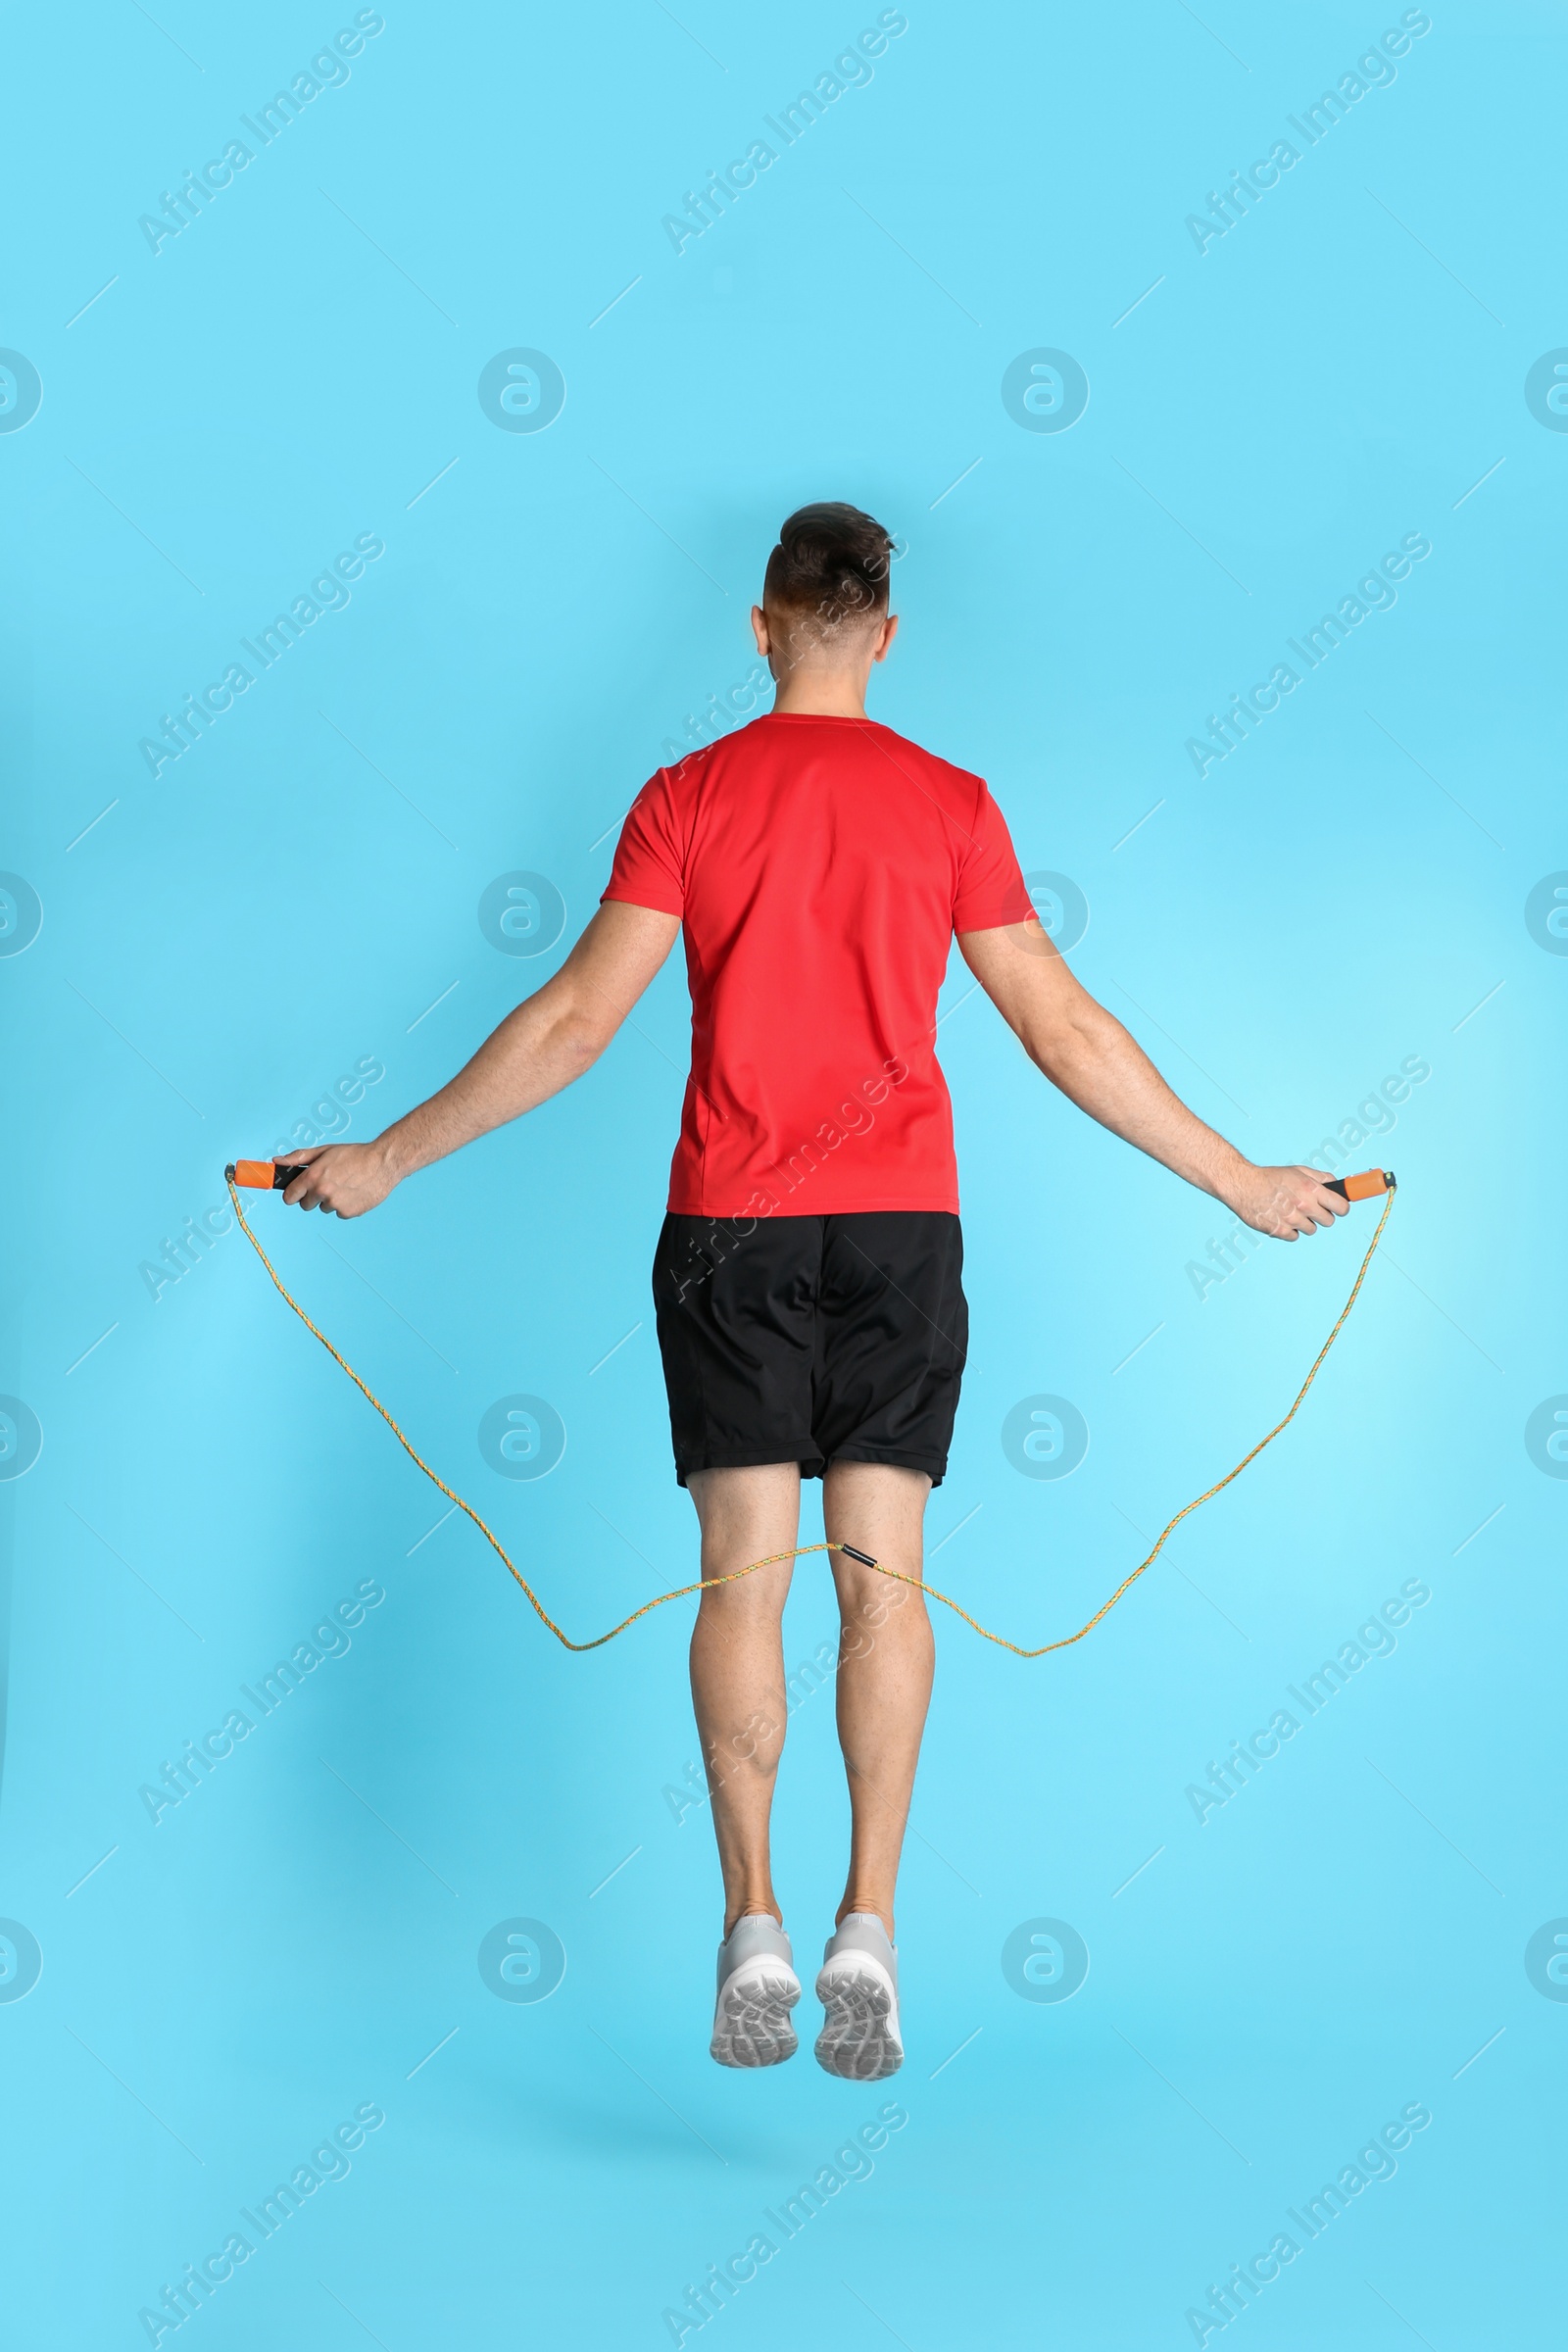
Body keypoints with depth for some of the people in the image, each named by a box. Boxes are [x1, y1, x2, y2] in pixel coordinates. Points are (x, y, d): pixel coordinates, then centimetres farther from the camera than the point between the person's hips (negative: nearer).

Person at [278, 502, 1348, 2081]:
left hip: (731, 1224, 0)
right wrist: (1241, 1184, 9)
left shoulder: (690, 796, 0)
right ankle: (868, 1925, -6)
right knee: (882, 1571, 1)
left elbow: (578, 1020, -3)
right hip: (900, 1224, 0)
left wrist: (388, 1159, 6)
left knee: (743, 1575, 2)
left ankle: (753, 1925, -4)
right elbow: (1063, 1031, 1)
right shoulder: (950, 804, 2)